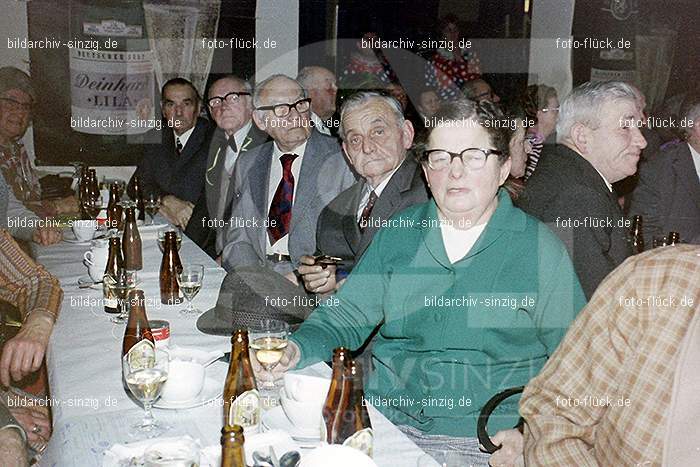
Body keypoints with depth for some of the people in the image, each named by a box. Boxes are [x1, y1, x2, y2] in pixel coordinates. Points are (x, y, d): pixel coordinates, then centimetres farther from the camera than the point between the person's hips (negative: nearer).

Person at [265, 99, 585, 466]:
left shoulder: (541, 248, -1)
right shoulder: (398, 233, 8)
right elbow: (345, 316, 10)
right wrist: (296, 349, -10)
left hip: (491, 437, -1)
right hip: (387, 419, 2)